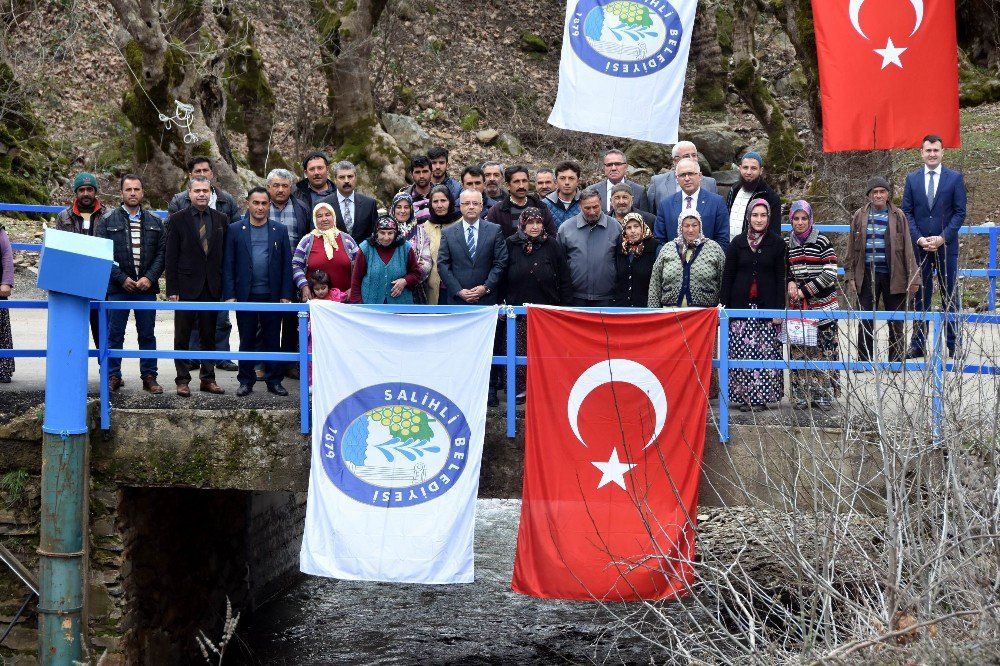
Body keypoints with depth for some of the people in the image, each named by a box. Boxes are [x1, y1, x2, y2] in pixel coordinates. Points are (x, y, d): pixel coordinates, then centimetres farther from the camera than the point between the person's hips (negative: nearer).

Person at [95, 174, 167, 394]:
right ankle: (113, 376, 10)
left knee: (147, 334, 6)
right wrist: (122, 278, -11)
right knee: (115, 334, 2)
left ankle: (149, 377, 12)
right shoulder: (107, 221, 3)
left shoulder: (155, 222, 9)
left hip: (146, 286, 2)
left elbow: (162, 253, 5)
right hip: (117, 286, -2)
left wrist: (150, 278, -9)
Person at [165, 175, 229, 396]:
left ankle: (208, 378, 17)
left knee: (209, 335, 9)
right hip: (187, 287, -2)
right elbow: (171, 257, -3)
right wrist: (172, 289, -8)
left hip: (212, 287, 3)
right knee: (182, 336, 4)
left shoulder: (221, 220, 7)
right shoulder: (177, 219, -1)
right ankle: (183, 380, 10)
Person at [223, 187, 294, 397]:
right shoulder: (235, 230, 4)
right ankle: (246, 381, 14)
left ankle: (274, 380, 13)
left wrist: (285, 295, -2)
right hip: (245, 296, -1)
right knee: (246, 340, 6)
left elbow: (287, 265, 5)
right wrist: (229, 295, -6)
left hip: (272, 295, 1)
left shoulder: (280, 231, 7)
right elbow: (228, 265, 1)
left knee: (273, 340, 5)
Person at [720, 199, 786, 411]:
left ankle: (761, 397, 1)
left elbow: (780, 278, 3)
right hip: (741, 306, 1)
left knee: (766, 352, -5)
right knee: (741, 352, -3)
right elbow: (728, 276, 9)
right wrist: (724, 305, 2)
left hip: (766, 306, -1)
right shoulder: (738, 243, 8)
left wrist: (779, 308, -4)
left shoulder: (776, 243, 5)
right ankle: (743, 396, 4)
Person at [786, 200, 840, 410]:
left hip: (822, 304, -3)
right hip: (796, 306, 3)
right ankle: (800, 396, 8)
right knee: (798, 351, 2)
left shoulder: (822, 242, -3)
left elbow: (830, 273, -9)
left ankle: (824, 395, 4)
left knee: (824, 350, -3)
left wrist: (805, 290, -10)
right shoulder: (786, 243, 9)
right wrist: (790, 282, -1)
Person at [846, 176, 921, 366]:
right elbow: (852, 248, 8)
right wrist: (850, 277, 2)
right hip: (867, 276, 1)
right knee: (865, 322, 5)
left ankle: (896, 362, 15)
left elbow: (907, 248, 2)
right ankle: (864, 362, 14)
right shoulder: (860, 216, 5)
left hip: (893, 276, -1)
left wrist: (913, 278, -2)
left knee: (896, 323, 6)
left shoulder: (898, 216, 2)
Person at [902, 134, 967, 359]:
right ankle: (917, 344, 9)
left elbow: (960, 212, -1)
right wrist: (918, 238, -8)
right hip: (919, 245, 2)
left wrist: (942, 238, -12)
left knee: (950, 295, 2)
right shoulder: (912, 178, 7)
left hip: (946, 246, -1)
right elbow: (907, 212, 6)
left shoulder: (955, 178, 2)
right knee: (920, 296, 5)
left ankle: (954, 344, 7)